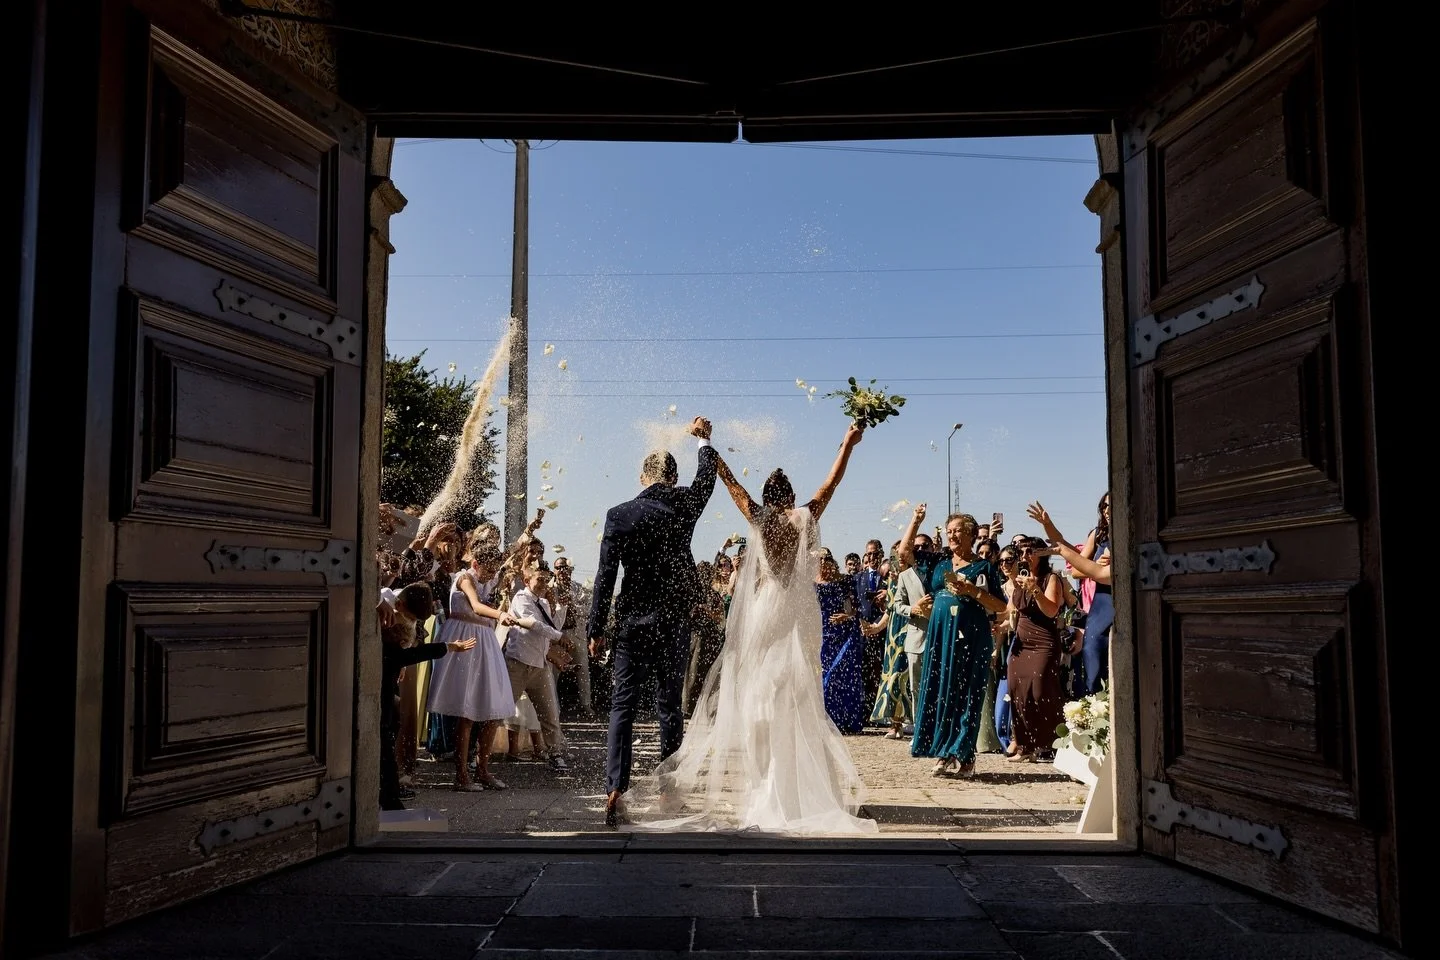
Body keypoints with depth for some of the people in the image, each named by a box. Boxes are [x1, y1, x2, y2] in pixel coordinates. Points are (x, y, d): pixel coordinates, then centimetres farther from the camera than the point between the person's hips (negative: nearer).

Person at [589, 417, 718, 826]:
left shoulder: (618, 515, -5)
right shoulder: (684, 506, -2)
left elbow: (605, 577, -6)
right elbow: (706, 479, 21)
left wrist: (596, 630, 1)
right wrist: (704, 439, 38)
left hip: (632, 624, -1)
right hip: (675, 623, 2)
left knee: (622, 708, 2)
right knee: (670, 707, 11)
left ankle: (615, 792, -7)